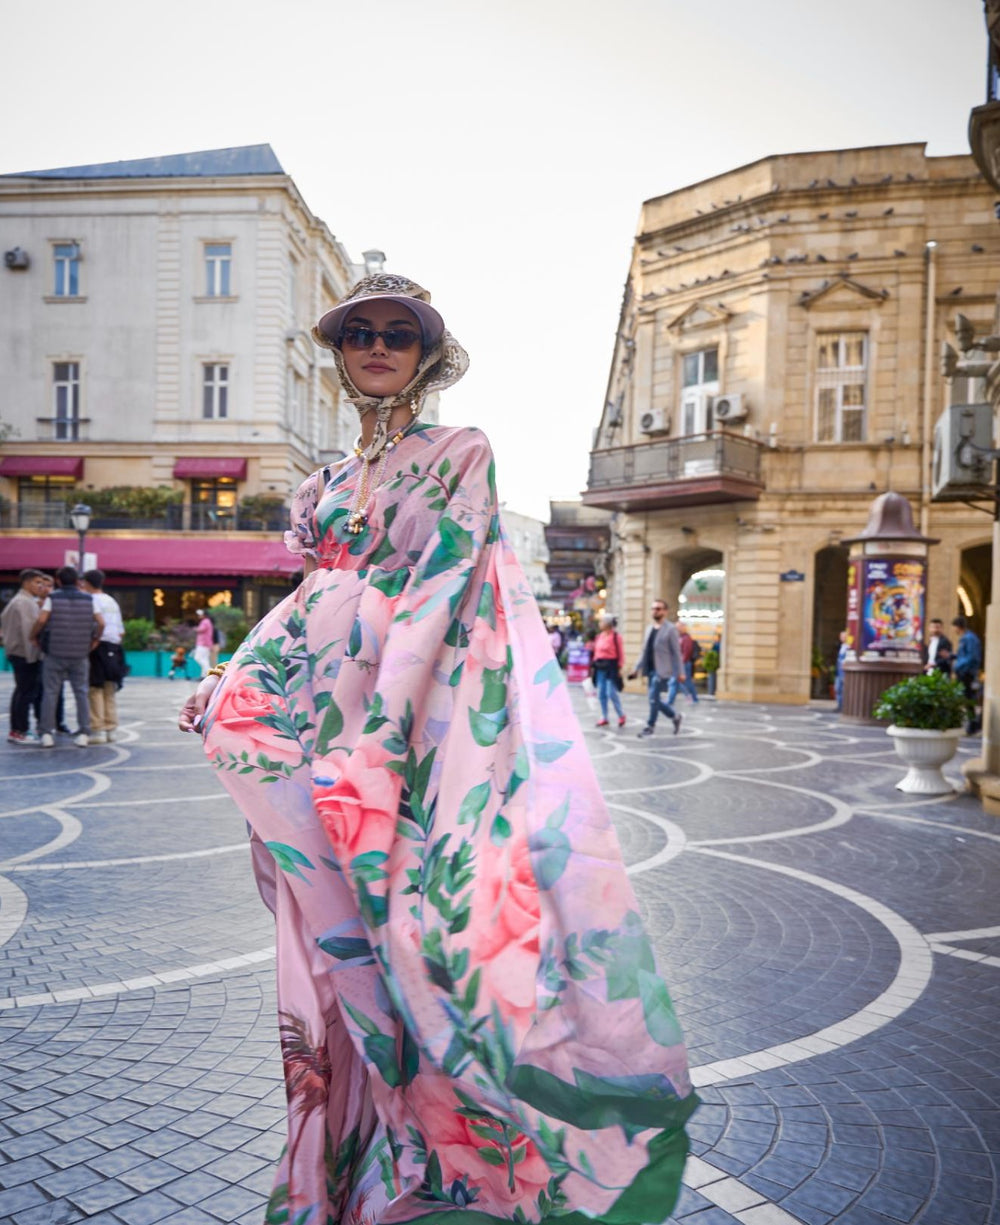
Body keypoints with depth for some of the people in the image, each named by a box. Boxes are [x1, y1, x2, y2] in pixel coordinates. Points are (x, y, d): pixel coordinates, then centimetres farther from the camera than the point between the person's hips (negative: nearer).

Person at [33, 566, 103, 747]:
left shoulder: (52, 598, -2)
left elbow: (41, 620, -13)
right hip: (80, 654, 2)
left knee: (50, 692, 5)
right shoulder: (88, 599, 4)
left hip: (55, 653, -1)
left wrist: (34, 636, 3)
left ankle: (47, 734, 3)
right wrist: (95, 640, 10)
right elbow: (101, 623, -3)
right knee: (81, 693, 8)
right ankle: (83, 733, 4)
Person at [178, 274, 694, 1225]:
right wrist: (227, 685, 13)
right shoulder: (328, 483, 19)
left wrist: (374, 730, -21)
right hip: (321, 726, 6)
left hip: (405, 721, -5)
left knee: (397, 924, -4)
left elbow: (441, 587, -12)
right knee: (332, 943, 10)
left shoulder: (460, 453, 0)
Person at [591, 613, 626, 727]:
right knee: (601, 694, 8)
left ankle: (621, 715, 10)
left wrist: (619, 667, -12)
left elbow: (620, 653, -9)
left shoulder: (616, 636, -9)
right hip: (600, 666, 7)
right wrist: (595, 664, 12)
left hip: (611, 667, -7)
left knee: (611, 693, -8)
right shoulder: (599, 636, 11)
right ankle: (604, 717, 17)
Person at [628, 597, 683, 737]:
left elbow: (676, 652, -7)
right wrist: (636, 669, 11)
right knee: (656, 699, 11)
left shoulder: (670, 629, -5)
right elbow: (644, 651, 17)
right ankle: (674, 716, 31)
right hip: (650, 670, 7)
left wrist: (679, 673, -9)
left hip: (662, 671, -7)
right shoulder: (649, 629, 14)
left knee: (654, 698, -8)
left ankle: (650, 726, 4)